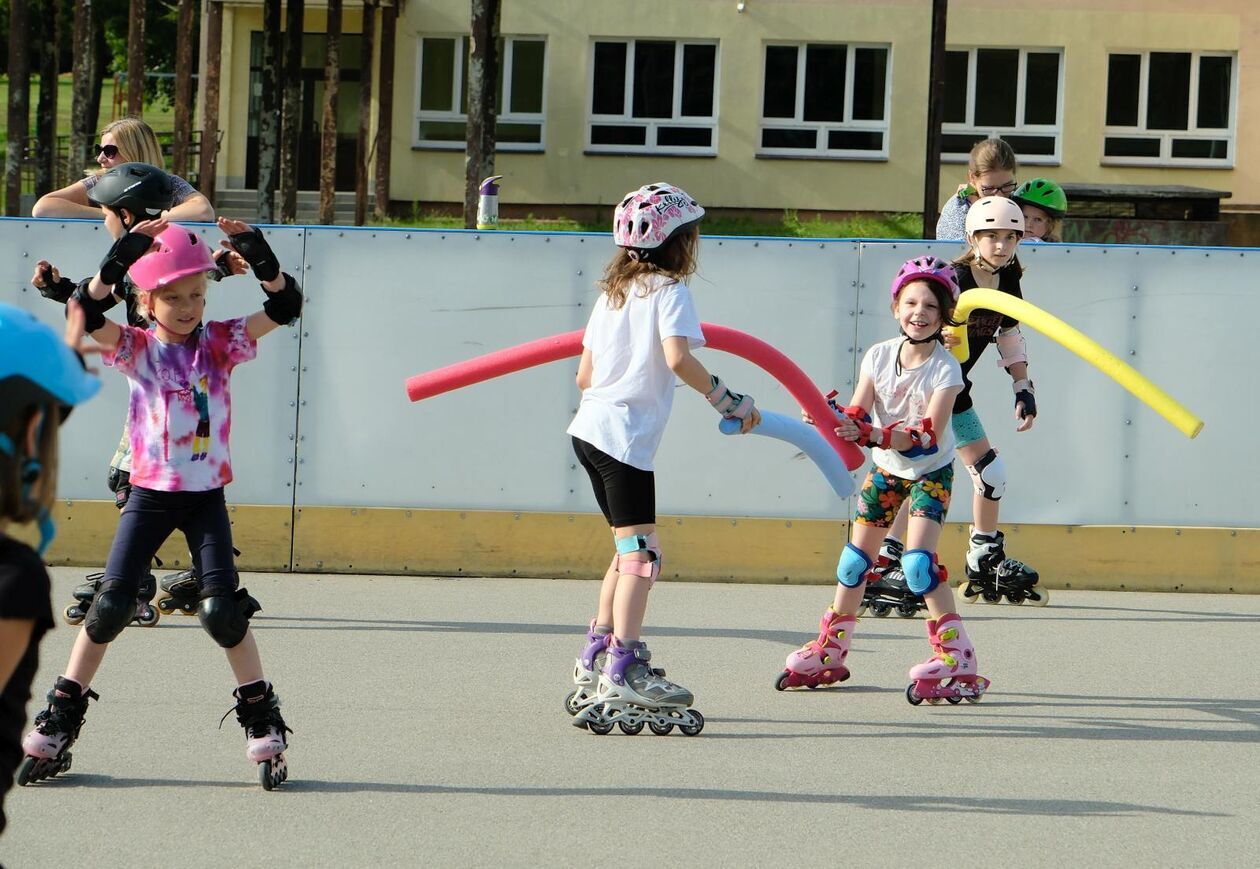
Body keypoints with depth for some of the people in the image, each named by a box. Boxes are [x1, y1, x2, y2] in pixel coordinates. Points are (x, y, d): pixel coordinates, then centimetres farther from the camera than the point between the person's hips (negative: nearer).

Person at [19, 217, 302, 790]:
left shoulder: (221, 343, 0)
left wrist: (258, 255, -26)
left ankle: (263, 724, 4)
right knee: (110, 605, -2)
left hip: (206, 495, 0)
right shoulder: (135, 349, -1)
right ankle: (58, 723, 8)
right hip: (149, 493, 0)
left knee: (221, 609, -9)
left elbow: (285, 307, -11)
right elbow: (88, 315, -19)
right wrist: (119, 259, -30)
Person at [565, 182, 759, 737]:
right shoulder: (669, 291, -6)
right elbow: (677, 358, -21)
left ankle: (596, 659, 22)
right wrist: (725, 400, -12)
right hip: (626, 437, -9)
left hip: (589, 429, 9)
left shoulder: (613, 292, 17)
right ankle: (623, 670, -16)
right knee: (641, 550, -9)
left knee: (630, 550, 18)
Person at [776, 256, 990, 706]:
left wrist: (870, 434, -43)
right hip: (884, 470, 5)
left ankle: (957, 660, -17)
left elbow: (928, 435, -32)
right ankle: (830, 651, 22)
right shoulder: (878, 356, -9)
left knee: (918, 562, -21)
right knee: (855, 558, 7)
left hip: (930, 472, -5)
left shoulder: (945, 369, -22)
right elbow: (857, 416, -12)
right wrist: (830, 418, -34)